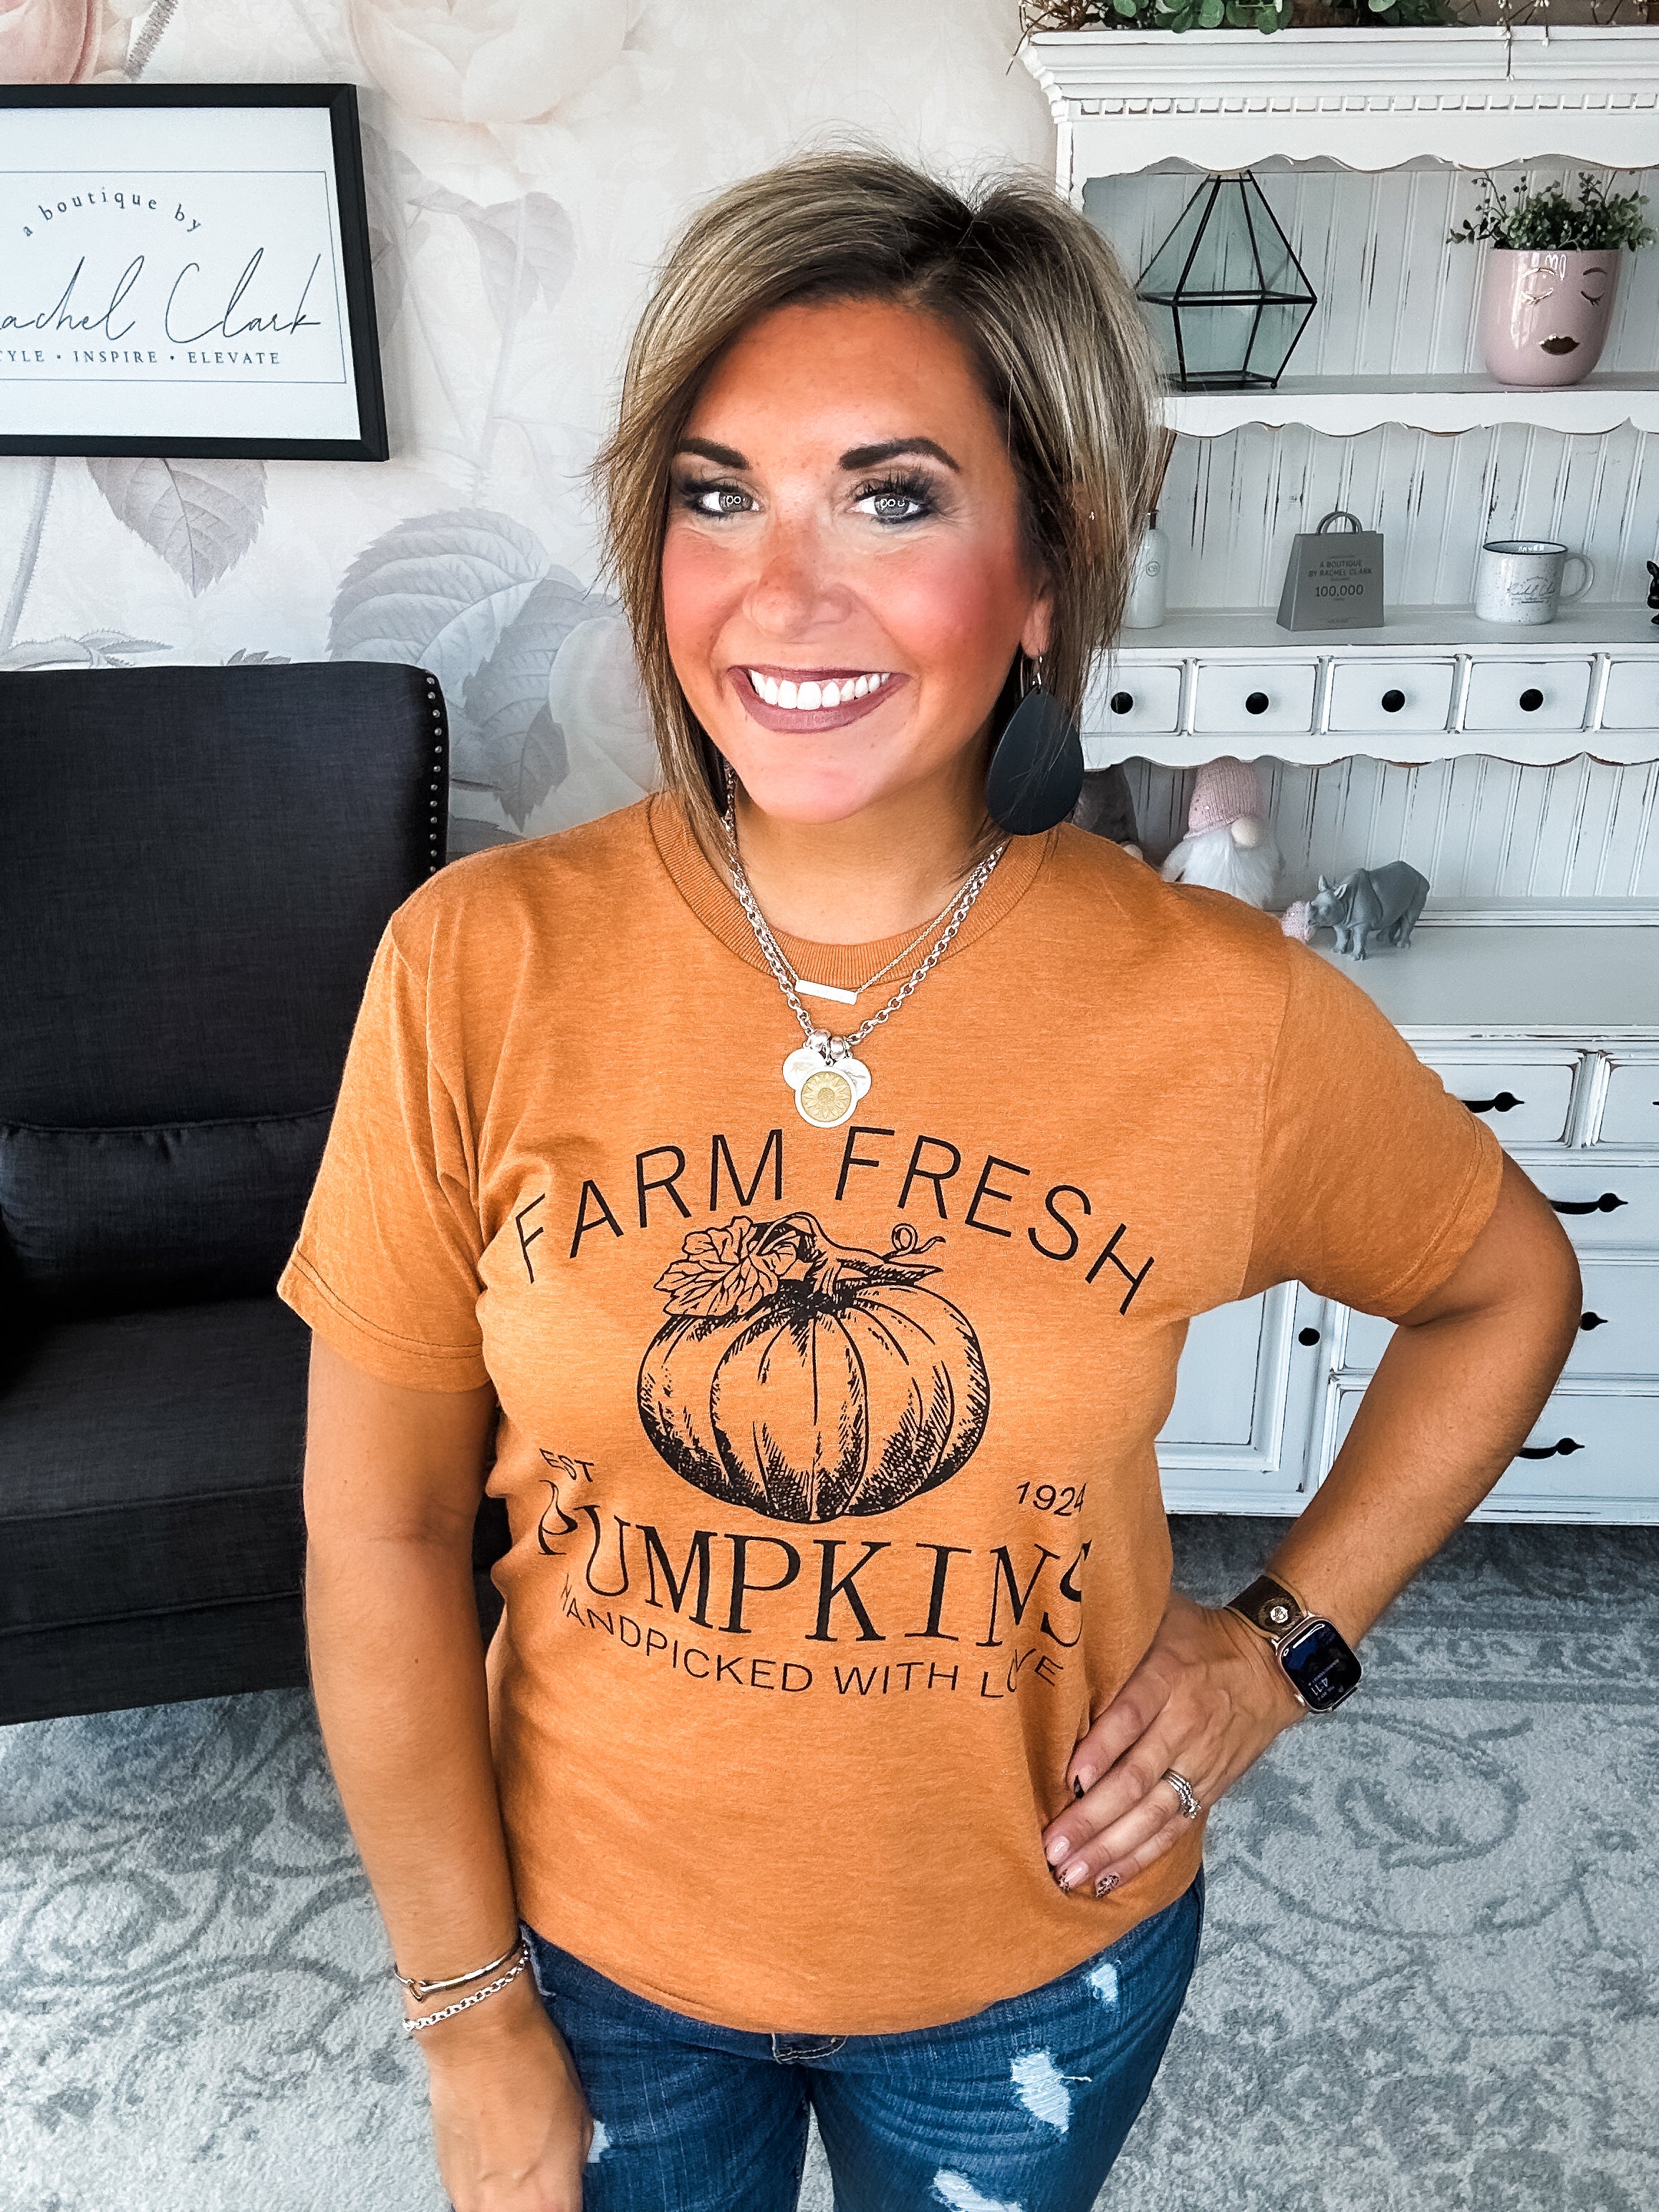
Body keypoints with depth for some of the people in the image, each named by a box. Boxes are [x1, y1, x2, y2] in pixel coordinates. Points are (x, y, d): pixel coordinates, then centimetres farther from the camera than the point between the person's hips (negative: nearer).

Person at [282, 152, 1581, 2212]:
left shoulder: (1222, 1012, -20)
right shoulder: (480, 964, -20)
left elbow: (1504, 1283, 0)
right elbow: (383, 1527, -12)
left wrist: (1287, 1637, -6)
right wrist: (472, 2022, -5)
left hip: (1042, 1958, 1)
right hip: (599, 1944, 0)